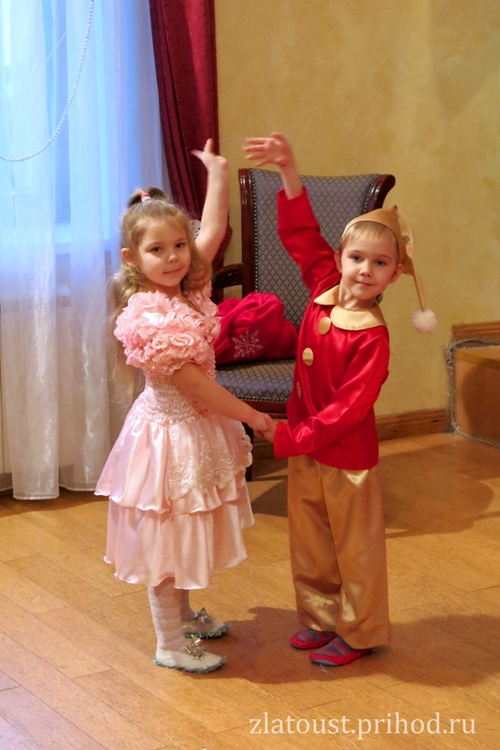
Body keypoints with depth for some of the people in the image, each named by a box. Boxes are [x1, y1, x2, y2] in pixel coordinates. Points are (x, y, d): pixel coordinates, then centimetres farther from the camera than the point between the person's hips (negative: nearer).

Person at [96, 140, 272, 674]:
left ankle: (182, 615, 40)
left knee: (186, 536, 23)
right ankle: (170, 645, 17)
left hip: (197, 429, 9)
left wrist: (217, 172, 7)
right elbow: (196, 388, -22)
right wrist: (253, 417, -13)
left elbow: (213, 229, 9)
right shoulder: (152, 320, -27)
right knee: (168, 541, 4)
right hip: (172, 435, -9)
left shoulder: (184, 290, -2)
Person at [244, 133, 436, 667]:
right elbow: (300, 232, 2)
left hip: (347, 455, -7)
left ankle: (360, 632, 25)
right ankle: (321, 617, 37)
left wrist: (291, 437, -22)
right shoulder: (323, 287, -5)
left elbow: (349, 408, -25)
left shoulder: (372, 337, -24)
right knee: (309, 542, 19)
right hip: (304, 447, 7)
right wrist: (288, 170, -10)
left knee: (356, 547, 10)